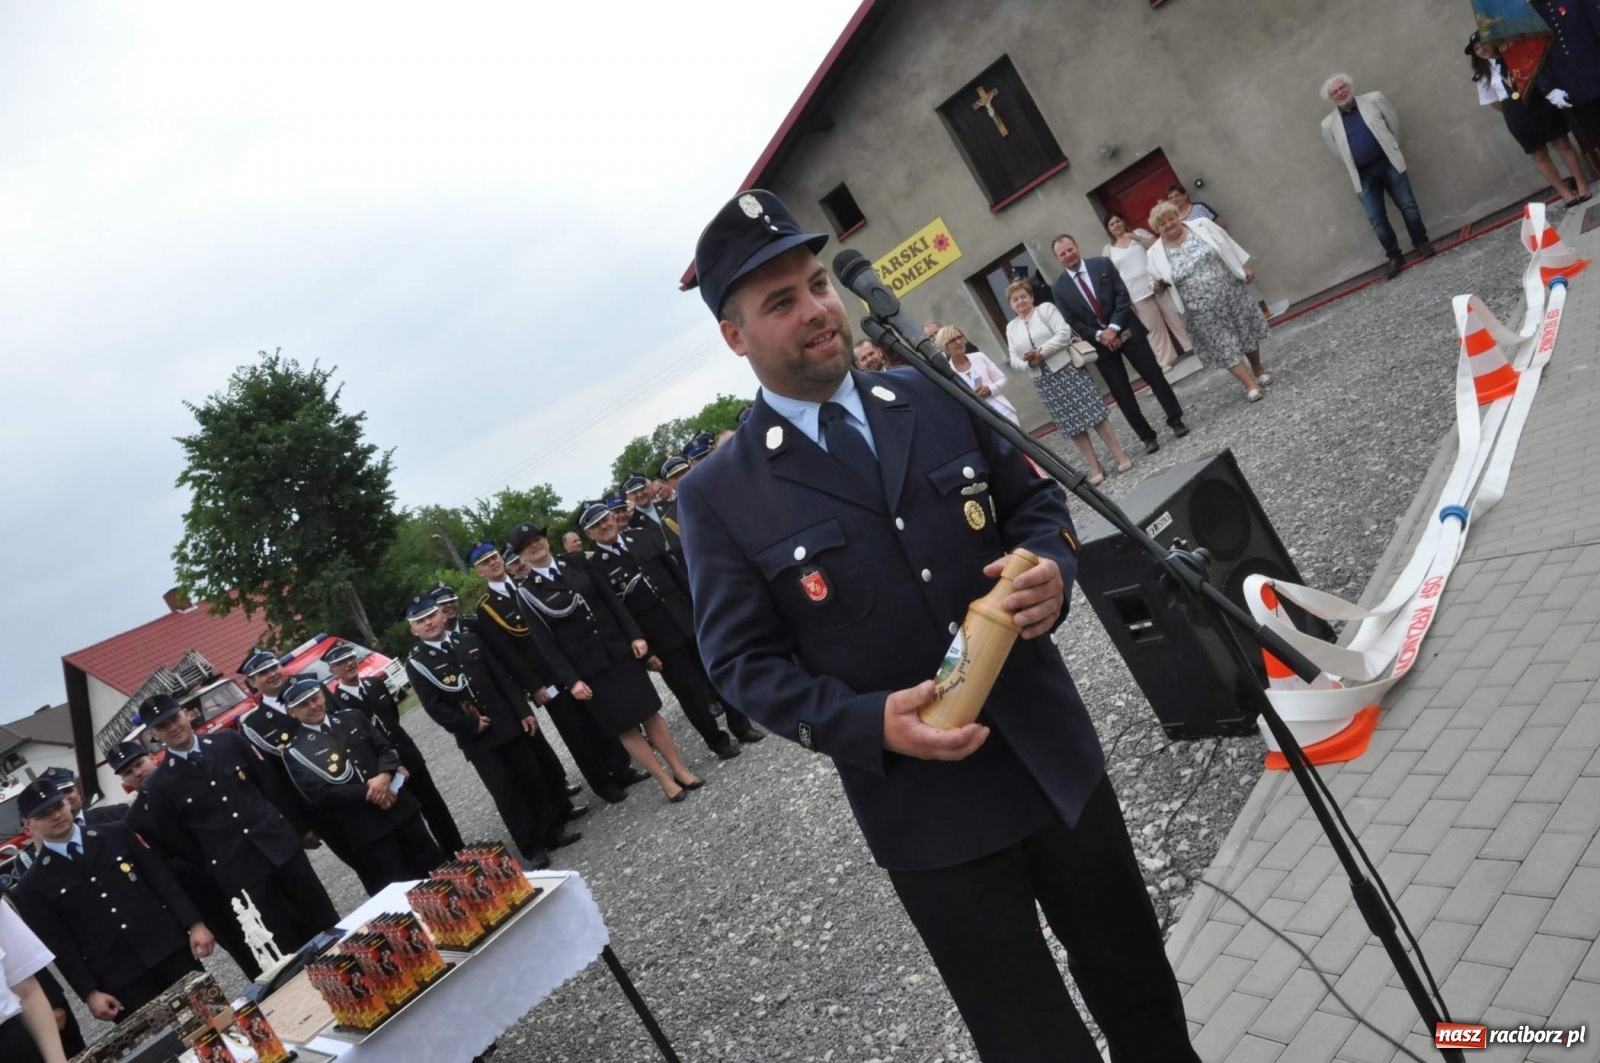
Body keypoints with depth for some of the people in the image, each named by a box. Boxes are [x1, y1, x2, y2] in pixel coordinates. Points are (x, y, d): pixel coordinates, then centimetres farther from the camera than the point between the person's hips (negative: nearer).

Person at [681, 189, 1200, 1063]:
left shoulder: (936, 399, 1)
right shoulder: (719, 498, -10)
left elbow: (1035, 498, 10)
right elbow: (744, 661, -7)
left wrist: (1051, 567, -12)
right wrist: (871, 725, -21)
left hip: (1057, 753, 4)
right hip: (928, 811, -3)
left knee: (1139, 985, 22)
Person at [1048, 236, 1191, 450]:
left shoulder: (1103, 265, -1)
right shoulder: (1058, 287, -1)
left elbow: (1123, 295, -5)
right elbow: (1071, 322, -3)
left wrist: (1113, 327, -16)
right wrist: (1099, 335, -14)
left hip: (1126, 330, 0)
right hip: (1099, 342, 0)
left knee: (1154, 374, 3)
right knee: (1121, 393, 2)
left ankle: (1175, 420, 17)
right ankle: (1147, 436, 12)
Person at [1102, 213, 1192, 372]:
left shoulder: (1139, 232, 10)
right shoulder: (1108, 250, 8)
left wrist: (1137, 238, -14)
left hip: (1157, 282, 0)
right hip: (1137, 293, 0)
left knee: (1175, 316, 6)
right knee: (1153, 328, 2)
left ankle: (1194, 347, 18)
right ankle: (1165, 362, 8)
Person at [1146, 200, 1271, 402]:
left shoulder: (1201, 226, -3)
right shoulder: (1157, 254, -4)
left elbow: (1228, 246, 5)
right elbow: (1161, 283, 6)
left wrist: (1245, 266, 3)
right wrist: (1160, 285, -16)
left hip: (1230, 294, 1)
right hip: (1203, 310, -1)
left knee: (1246, 331, 14)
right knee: (1223, 346, -2)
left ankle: (1258, 371, 35)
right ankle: (1250, 384, 4)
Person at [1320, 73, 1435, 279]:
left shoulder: (1374, 99, 2)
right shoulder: (1329, 124, 3)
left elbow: (1394, 123, 9)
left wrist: (1392, 151, 10)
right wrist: (1354, 168, 9)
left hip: (1388, 163, -1)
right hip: (1363, 175, 1)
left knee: (1408, 206, 2)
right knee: (1377, 220, 0)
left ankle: (1421, 242, 20)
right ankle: (1394, 256, 12)